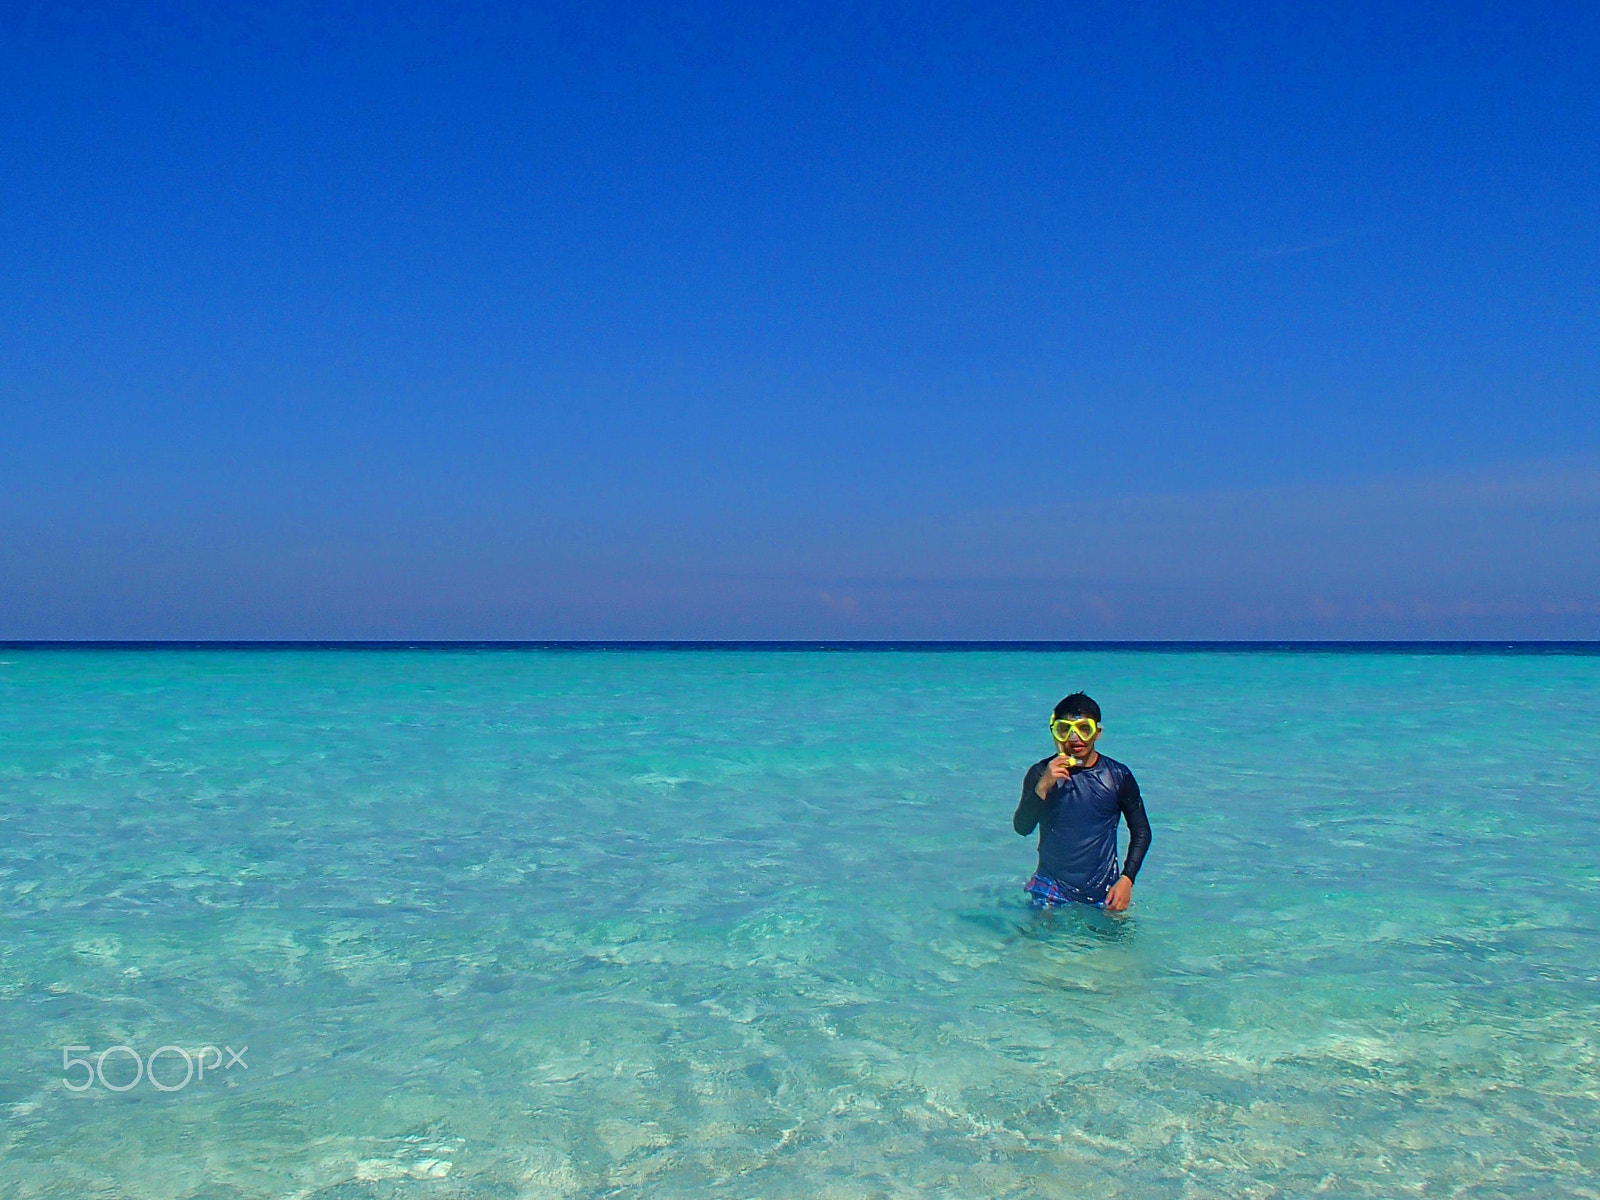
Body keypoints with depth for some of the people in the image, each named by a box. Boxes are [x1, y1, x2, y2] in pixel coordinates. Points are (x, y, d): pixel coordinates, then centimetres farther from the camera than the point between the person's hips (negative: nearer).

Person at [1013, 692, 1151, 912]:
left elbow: (1141, 833, 7)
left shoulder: (1118, 776, -1)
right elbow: (1022, 828, -11)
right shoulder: (1041, 773, -3)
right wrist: (1043, 786, -25)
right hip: (1052, 890, -1)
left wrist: (1127, 879, -4)